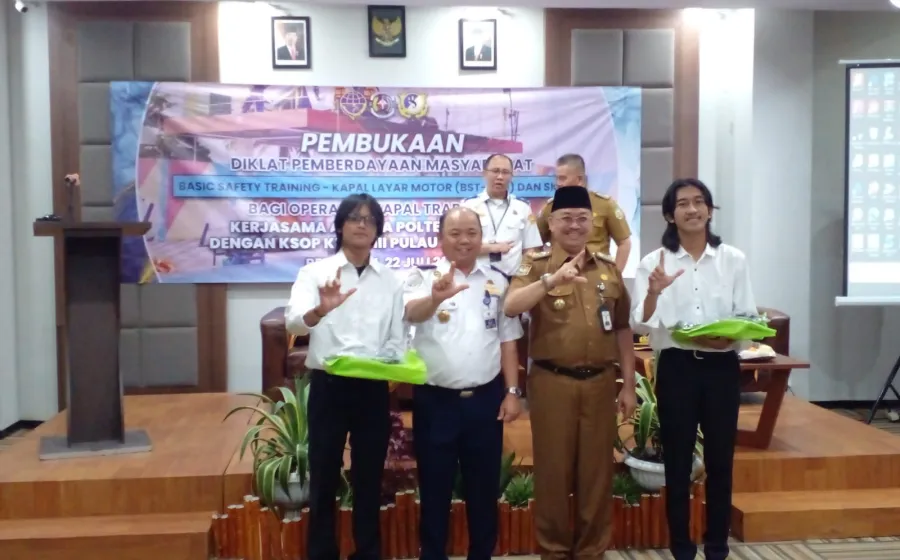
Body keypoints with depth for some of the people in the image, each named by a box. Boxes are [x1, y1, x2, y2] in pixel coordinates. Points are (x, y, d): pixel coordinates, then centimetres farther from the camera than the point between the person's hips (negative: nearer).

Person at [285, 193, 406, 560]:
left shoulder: (390, 281, 8)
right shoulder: (315, 272, -1)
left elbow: (397, 338, 9)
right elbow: (293, 322, -18)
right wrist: (321, 309, -39)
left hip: (374, 388, 3)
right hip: (328, 386, -2)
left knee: (369, 478, 12)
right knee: (324, 478, 6)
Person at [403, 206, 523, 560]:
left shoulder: (497, 282, 8)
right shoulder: (424, 277, -4)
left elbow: (507, 339, 10)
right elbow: (412, 313, -26)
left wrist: (512, 391, 2)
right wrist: (436, 298, -48)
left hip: (486, 398, 3)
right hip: (436, 399, -3)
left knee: (484, 487, 13)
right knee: (435, 487, 8)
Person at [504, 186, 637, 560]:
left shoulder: (609, 269, 9)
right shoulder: (536, 265, -2)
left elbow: (622, 329, 12)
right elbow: (510, 307, -20)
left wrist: (628, 384, 9)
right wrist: (552, 279, -32)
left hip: (600, 382, 3)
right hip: (551, 382, -3)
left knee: (597, 471, 10)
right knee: (553, 470, 7)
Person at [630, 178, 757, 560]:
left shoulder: (734, 260, 2)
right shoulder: (653, 263, -1)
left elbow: (748, 317, 4)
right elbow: (640, 326, -7)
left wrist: (729, 337, -16)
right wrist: (653, 293, -26)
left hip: (722, 367, 1)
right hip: (676, 368, -1)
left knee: (720, 460, 9)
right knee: (678, 462, 6)